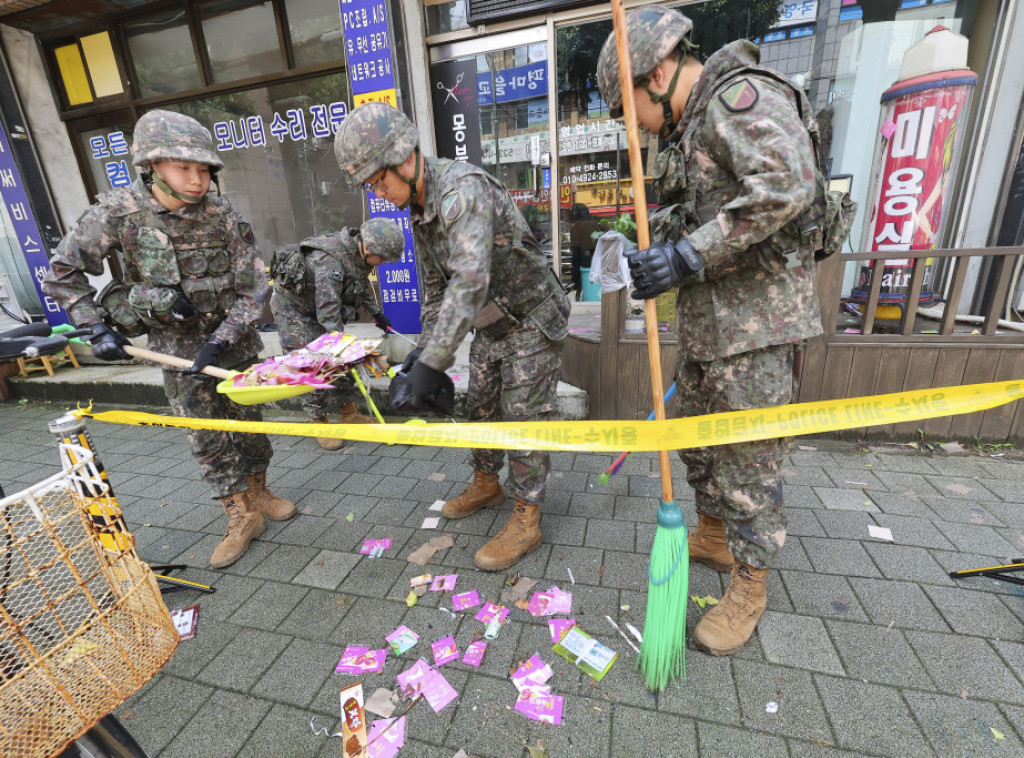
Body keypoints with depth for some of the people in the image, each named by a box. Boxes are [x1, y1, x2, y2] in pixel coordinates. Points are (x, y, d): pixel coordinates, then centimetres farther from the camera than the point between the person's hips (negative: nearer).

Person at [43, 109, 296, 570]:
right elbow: (62, 271, -1)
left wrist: (220, 341, -17)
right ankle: (241, 519, 15)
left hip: (232, 339, 1)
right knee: (206, 436, 2)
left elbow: (253, 289, -11)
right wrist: (97, 327, -9)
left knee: (248, 419, 10)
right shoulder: (117, 213, -12)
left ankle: (258, 494, 31)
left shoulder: (223, 217, -12)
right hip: (176, 345, 0)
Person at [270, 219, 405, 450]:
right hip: (292, 307, -8)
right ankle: (320, 423, 5)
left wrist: (376, 312, 10)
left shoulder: (358, 253, -10)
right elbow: (328, 314, -40)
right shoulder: (329, 262, -37)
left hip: (316, 305, 8)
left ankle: (349, 414, 16)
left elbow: (362, 284, 11)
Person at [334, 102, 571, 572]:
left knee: (523, 416, -4)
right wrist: (426, 344, 7)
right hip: (491, 324, 9)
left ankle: (526, 520, 10)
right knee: (480, 406, 14)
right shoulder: (417, 210, 4)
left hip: (532, 321, -8)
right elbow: (435, 283, 12)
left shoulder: (462, 190, -27)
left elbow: (470, 281, -39)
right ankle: (486, 484, 35)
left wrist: (433, 361, -40)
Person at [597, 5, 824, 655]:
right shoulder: (690, 129, 20)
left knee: (749, 456, 0)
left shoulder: (741, 95, -9)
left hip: (758, 321, -10)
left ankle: (750, 584, 21)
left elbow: (786, 185, -25)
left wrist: (688, 256, -25)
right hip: (708, 320, 10)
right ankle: (712, 535, 39)